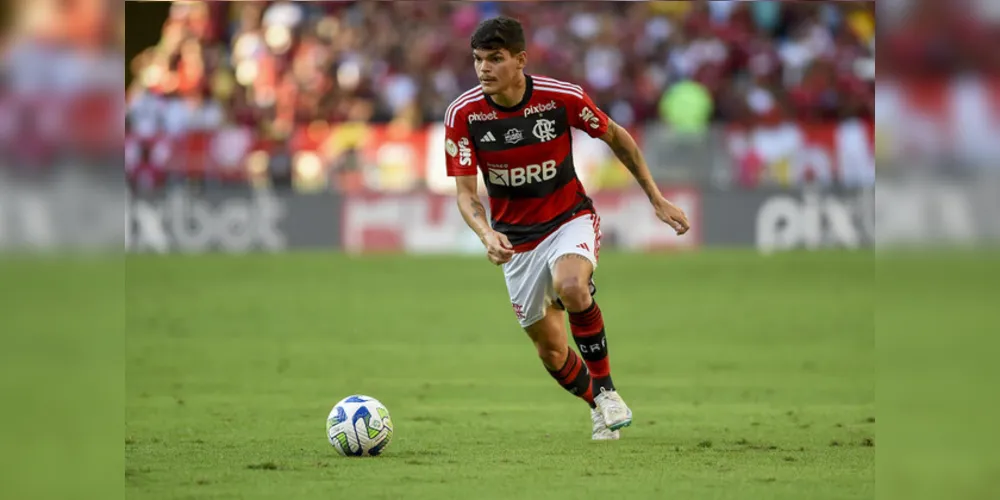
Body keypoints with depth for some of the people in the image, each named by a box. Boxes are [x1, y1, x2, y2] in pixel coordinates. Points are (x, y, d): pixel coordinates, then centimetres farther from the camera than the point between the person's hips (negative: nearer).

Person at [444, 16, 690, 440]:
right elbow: (465, 192, -14)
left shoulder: (562, 98, -19)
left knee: (570, 287, -35)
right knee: (551, 350, 6)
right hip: (516, 240, 3)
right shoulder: (463, 114, -16)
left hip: (570, 219, -3)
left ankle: (604, 386, -15)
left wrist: (657, 199, 3)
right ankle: (598, 405, 36)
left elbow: (616, 137, -1)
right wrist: (487, 234, -34)